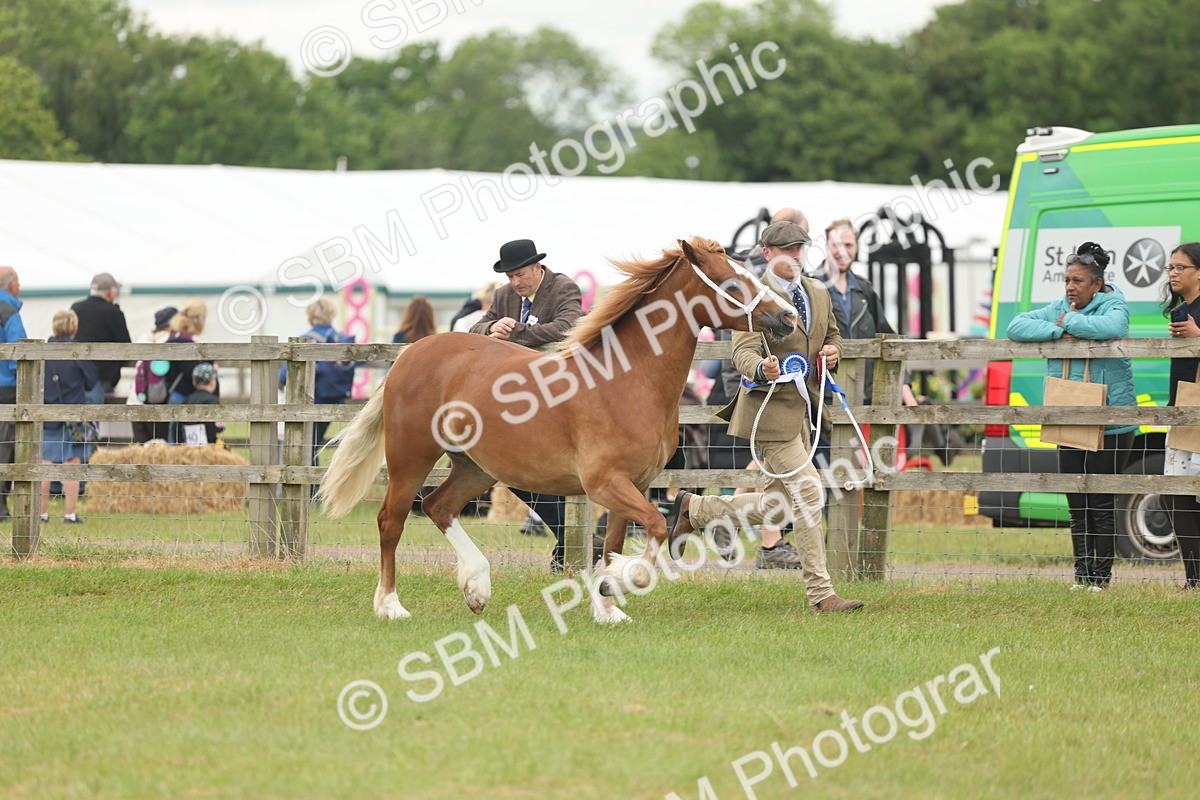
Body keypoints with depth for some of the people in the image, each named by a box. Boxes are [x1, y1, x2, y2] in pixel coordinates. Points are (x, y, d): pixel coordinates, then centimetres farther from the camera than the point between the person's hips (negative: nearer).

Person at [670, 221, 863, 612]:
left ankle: (694, 509, 31)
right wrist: (762, 369, -43)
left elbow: (833, 334, 27)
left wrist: (833, 351, 3)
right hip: (771, 408, -9)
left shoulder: (818, 293, 11)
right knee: (809, 493, -11)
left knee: (779, 503, 12)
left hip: (804, 410, 9)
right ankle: (820, 592, -4)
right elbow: (743, 351, -21)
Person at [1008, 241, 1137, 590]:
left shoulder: (1113, 307, -5)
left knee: (1103, 506, -1)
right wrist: (1058, 332, -13)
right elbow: (1017, 327, 1)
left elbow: (1111, 327, -29)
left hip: (1110, 426, -5)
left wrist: (1070, 321, -14)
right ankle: (1082, 574, 15)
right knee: (1077, 507, 9)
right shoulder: (1058, 310, 10)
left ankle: (1101, 577, 5)